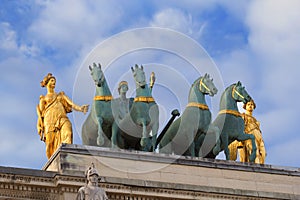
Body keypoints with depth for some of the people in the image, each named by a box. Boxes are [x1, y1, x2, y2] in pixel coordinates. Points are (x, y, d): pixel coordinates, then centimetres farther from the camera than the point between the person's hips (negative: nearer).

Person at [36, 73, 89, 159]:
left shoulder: (61, 95, 29)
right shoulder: (43, 98, 23)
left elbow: (71, 104, 15)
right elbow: (41, 114, 16)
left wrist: (80, 109, -7)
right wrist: (41, 129, 3)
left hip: (62, 119, 1)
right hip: (50, 120, -1)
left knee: (67, 132, -32)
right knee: (52, 144, -15)